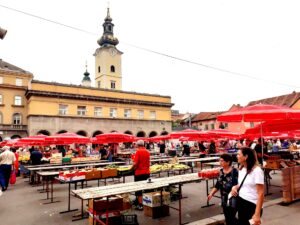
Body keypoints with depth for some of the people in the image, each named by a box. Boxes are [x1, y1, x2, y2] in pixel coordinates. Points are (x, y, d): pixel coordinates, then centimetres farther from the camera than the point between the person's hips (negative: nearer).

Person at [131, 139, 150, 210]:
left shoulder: (138, 151, -13)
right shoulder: (147, 152, 6)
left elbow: (135, 163, -18)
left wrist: (132, 168, 1)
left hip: (139, 173, -6)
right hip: (147, 172, 6)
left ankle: (140, 205, 5)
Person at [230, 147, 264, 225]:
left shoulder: (257, 170, -15)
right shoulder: (241, 169, 7)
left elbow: (260, 193, -17)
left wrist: (257, 214, -21)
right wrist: (235, 187, -1)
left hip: (252, 205, -7)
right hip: (241, 203, 7)